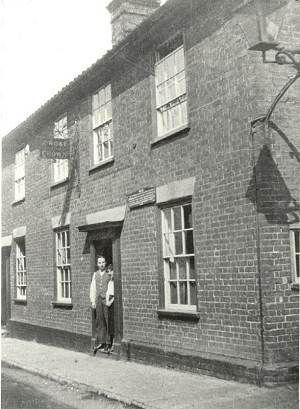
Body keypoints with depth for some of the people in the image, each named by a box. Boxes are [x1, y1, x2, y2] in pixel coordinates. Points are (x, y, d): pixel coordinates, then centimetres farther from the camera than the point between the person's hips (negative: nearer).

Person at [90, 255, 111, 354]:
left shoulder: (108, 274, 1)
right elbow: (93, 288, 11)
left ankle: (108, 342, 4)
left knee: (108, 321, -2)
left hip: (107, 299, -3)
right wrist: (93, 301, 5)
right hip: (98, 299, 3)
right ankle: (100, 343, 9)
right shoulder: (95, 274, 12)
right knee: (99, 321, 5)